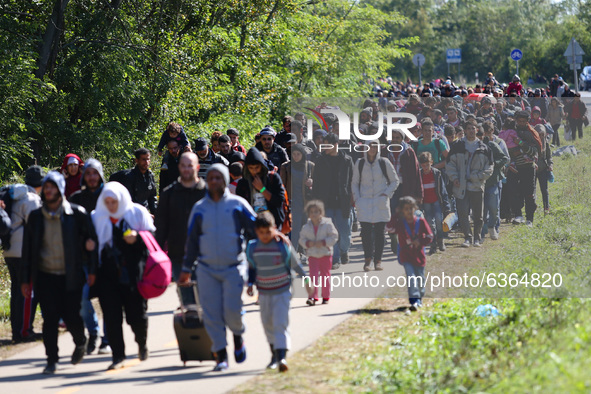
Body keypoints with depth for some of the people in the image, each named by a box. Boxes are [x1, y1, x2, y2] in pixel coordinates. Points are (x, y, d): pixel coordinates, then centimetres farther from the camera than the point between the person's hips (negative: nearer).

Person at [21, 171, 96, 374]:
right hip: (45, 276, 2)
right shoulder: (35, 217, 6)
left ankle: (80, 343, 31)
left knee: (71, 316, -1)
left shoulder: (76, 214, -1)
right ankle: (52, 360, 5)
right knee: (50, 319, -4)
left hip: (71, 276, -2)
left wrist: (91, 270, -3)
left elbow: (90, 241, 4)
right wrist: (26, 280, 8)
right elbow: (28, 249, 10)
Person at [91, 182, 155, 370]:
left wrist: (137, 238, -16)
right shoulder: (97, 217, 8)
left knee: (137, 315, 3)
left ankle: (142, 343, 33)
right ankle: (118, 356, 2)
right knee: (112, 317, -6)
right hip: (108, 275, 2)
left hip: (133, 275, -2)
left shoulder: (138, 213, 2)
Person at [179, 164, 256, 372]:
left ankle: (238, 335, 20)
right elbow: (192, 240, 16)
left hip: (234, 267, -2)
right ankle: (221, 356, 4)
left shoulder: (238, 204, 2)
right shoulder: (199, 208, 9)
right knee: (212, 314, -4)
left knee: (232, 310, -12)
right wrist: (186, 269, 16)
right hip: (207, 269, 2)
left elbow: (256, 230, 4)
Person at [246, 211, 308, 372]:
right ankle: (274, 354, 32)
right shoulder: (252, 247, -5)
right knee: (268, 324, 14)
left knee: (280, 324, -14)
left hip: (282, 291, -4)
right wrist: (250, 284, -3)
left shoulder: (283, 245, -13)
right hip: (264, 292, 4)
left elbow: (295, 264, 1)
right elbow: (251, 268, 10)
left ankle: (282, 357, -22)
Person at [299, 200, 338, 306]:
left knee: (325, 275, 8)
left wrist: (323, 242, -20)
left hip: (325, 254, -1)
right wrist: (308, 243, -16)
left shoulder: (327, 224, -6)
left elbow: (334, 236, -7)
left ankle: (326, 297, 19)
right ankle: (313, 297, -10)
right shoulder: (306, 227, 1)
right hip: (312, 255, 1)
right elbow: (302, 239, 6)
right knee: (313, 276, -7)